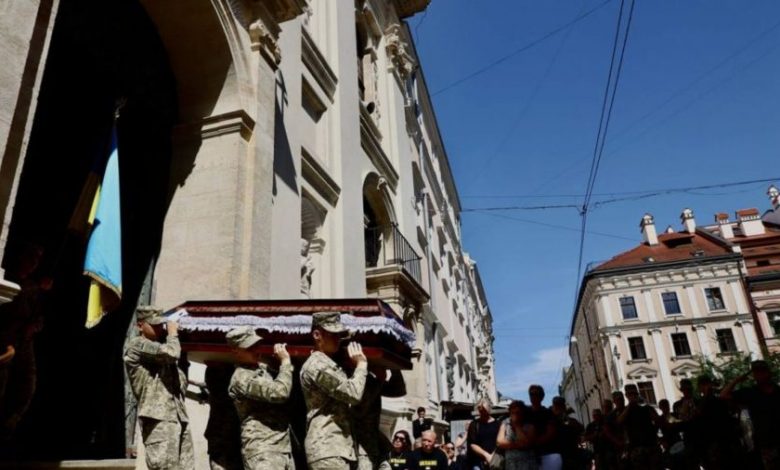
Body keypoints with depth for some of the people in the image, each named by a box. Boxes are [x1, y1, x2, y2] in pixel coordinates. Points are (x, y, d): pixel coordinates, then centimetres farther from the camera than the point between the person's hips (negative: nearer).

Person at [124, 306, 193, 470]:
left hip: (179, 418, 8)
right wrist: (173, 333, 1)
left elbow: (181, 381, 27)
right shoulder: (136, 345, -1)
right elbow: (171, 352, -18)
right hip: (158, 419, -8)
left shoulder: (160, 350, 25)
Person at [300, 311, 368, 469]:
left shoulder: (329, 365, 23)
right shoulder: (317, 365, -11)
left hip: (338, 447, 10)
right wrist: (361, 363, -3)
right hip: (327, 447, -10)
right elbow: (353, 394, -18)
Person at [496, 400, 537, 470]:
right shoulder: (505, 424, 6)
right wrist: (518, 445, -9)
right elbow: (500, 442, -4)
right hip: (510, 463, 2)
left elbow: (526, 443, -15)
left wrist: (517, 427, -10)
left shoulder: (529, 426, -1)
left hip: (527, 464, -2)